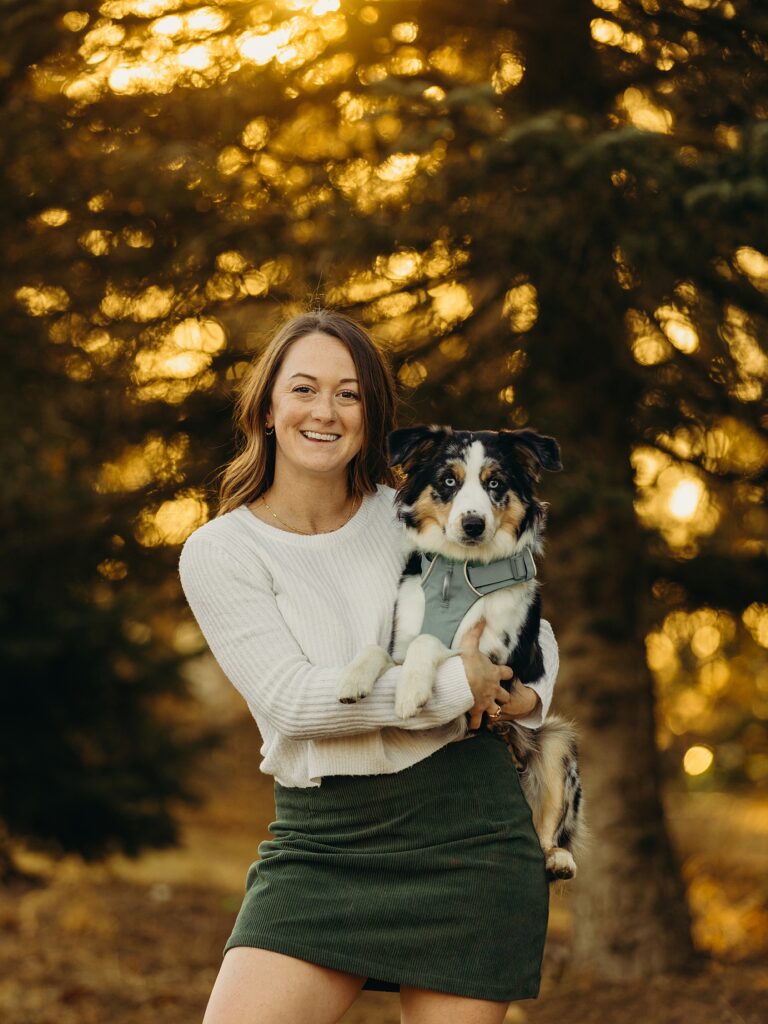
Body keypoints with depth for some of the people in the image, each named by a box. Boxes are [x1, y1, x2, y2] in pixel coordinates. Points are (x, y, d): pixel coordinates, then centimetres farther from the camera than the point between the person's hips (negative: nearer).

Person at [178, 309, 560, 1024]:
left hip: (465, 831, 2)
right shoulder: (218, 553, -1)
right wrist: (455, 686, -12)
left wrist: (529, 696, 0)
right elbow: (291, 697, -13)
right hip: (319, 839, -1)